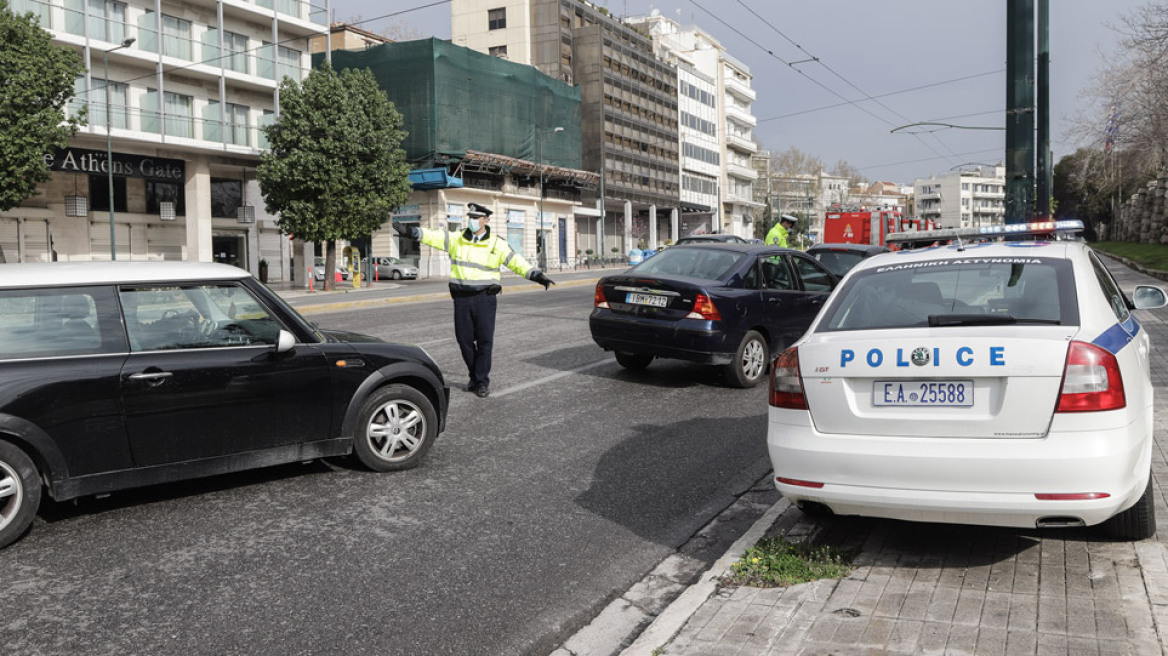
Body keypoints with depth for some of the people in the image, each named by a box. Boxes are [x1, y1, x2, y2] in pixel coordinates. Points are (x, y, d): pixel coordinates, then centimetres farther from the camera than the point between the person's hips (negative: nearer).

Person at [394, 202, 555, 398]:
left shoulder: (497, 244, -1)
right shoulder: (457, 239, 8)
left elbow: (516, 261, -6)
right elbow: (433, 236, 5)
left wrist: (537, 275, -17)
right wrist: (409, 231, -4)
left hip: (485, 297, -3)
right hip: (461, 298, 3)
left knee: (484, 340, -3)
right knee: (464, 339, 7)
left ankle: (482, 381, 8)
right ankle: (475, 376, 25)